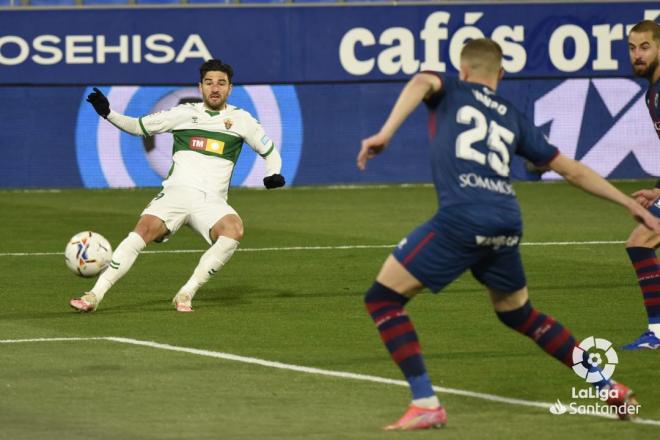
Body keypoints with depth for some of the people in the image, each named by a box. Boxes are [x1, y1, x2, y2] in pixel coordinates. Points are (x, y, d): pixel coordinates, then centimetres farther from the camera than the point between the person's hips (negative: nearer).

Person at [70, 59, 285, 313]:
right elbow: (138, 126, 18)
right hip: (176, 191, 0)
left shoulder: (240, 119, 12)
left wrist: (273, 174, 0)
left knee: (234, 230, -33)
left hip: (212, 201, 0)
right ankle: (94, 295, -31)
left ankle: (186, 294, -23)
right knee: (145, 229, -28)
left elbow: (270, 151, 21)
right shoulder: (184, 113, 13)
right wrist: (107, 114, 3)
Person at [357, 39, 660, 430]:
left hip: (462, 219, -6)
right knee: (519, 313, 29)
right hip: (508, 225, 6)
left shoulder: (451, 91, 18)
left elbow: (422, 83, -7)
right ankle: (610, 387, 28)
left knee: (383, 298, 5)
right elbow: (573, 170, 30)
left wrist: (385, 133, -16)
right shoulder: (514, 118, 28)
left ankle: (426, 404, -8)